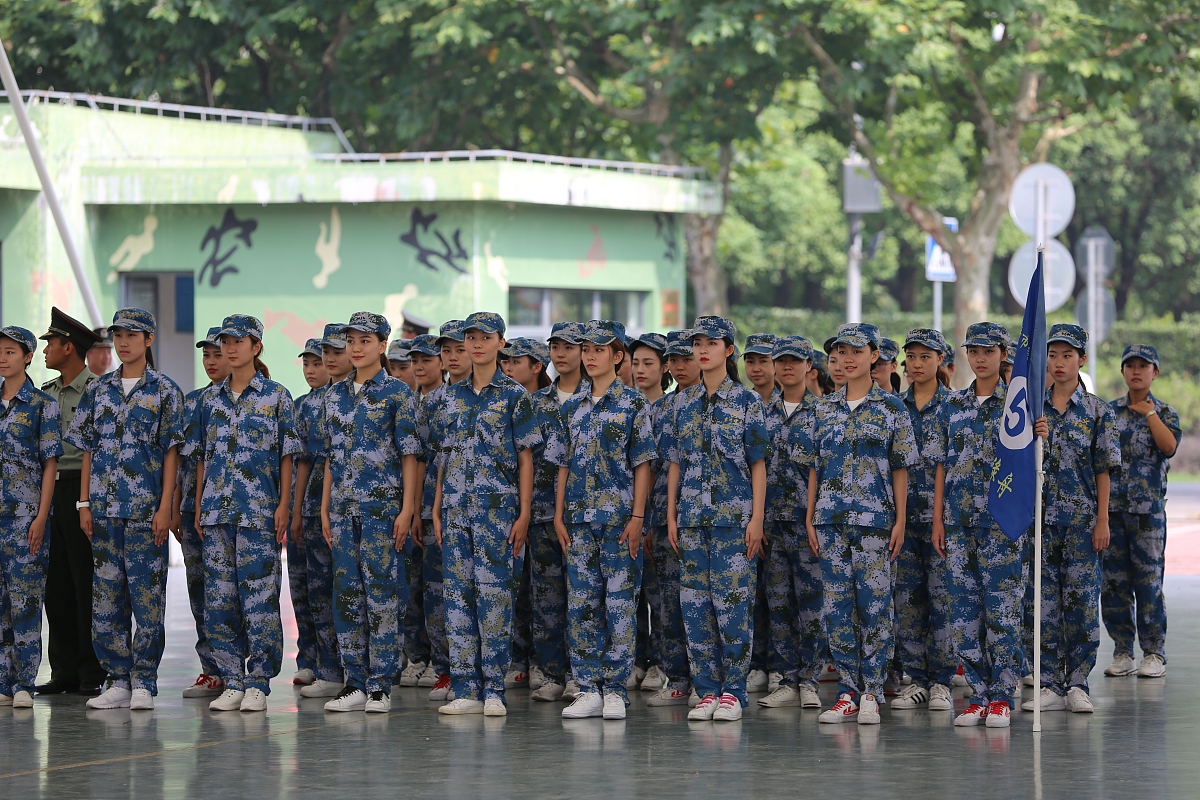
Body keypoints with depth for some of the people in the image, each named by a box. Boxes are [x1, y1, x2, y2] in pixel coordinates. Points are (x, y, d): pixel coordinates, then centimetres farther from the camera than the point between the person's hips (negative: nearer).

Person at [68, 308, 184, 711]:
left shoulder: (164, 391, 2)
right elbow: (88, 450, 13)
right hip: (104, 509, 4)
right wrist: (84, 503, 5)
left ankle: (143, 683, 1)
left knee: (147, 596, -5)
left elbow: (171, 452, -2)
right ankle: (118, 681, 9)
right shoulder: (98, 391, 12)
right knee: (106, 595, 3)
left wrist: (165, 507, -9)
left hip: (146, 509, -4)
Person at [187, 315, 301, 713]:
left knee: (259, 594, -6)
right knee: (219, 595, 2)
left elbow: (286, 456, 1)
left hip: (259, 511, -4)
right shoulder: (210, 399, 12)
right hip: (217, 511, 4)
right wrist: (199, 507, 9)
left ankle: (258, 684, -2)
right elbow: (202, 457, 15)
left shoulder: (276, 396, 2)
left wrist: (284, 504, -7)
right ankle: (232, 682, 8)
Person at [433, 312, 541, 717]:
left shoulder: (514, 395, 0)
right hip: (456, 508, 5)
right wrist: (437, 509, 9)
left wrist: (523, 515, -8)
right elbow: (446, 456, 16)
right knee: (458, 595, 3)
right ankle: (465, 689, 6)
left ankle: (493, 690, -4)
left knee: (493, 593, -7)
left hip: (497, 507, -5)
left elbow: (525, 458, -1)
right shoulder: (453, 396, 13)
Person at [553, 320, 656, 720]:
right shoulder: (572, 409, 13)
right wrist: (559, 515, 7)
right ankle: (588, 689, 7)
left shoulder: (632, 404, -1)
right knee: (581, 603, 3)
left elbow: (642, 463, -4)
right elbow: (565, 465, 15)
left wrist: (637, 517, -11)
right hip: (579, 520, 5)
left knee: (620, 603, -3)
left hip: (619, 518, -5)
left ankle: (615, 690, 0)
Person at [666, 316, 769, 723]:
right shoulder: (684, 402, 11)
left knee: (732, 599, -7)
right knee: (695, 602, 2)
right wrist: (671, 516, 7)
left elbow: (758, 463, -1)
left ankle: (733, 691, -1)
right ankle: (707, 690, 8)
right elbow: (676, 462, 13)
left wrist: (757, 518, -8)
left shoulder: (747, 401, 0)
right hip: (693, 517, 4)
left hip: (734, 516, -4)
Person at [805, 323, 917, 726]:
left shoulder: (891, 408, 1)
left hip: (874, 519, -4)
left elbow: (899, 468, 0)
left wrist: (900, 520, -5)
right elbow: (815, 466, 13)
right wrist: (810, 518, 7)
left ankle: (871, 693, 1)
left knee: (874, 602, -5)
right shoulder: (825, 409, 11)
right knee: (837, 604, 3)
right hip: (831, 519, 4)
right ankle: (847, 692, 8)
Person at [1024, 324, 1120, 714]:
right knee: (1044, 599, 2)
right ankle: (1049, 685, 7)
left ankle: (1077, 684, 5)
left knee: (1082, 598, -1)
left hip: (1082, 516, -2)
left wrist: (1102, 520, -5)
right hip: (1041, 516, 2)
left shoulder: (1096, 410, 1)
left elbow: (1103, 469, 0)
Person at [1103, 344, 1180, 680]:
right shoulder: (1108, 411, 10)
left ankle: (1154, 653, 3)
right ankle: (1122, 651, 11)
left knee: (1148, 580, -3)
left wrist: (1148, 412, -11)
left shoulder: (1165, 412, 4)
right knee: (1113, 580, 3)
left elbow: (1170, 445, -17)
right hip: (1111, 505, 3)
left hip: (1149, 507, -3)